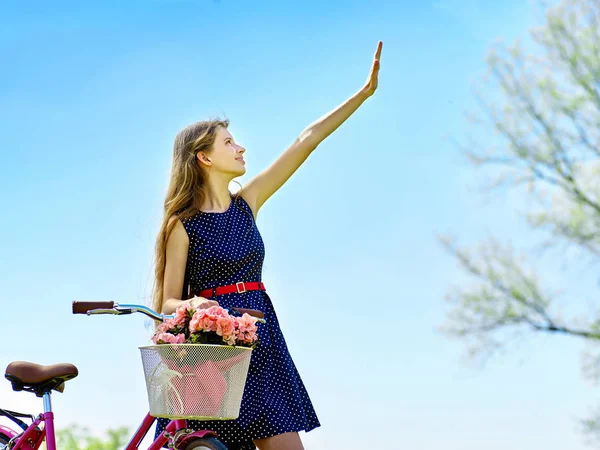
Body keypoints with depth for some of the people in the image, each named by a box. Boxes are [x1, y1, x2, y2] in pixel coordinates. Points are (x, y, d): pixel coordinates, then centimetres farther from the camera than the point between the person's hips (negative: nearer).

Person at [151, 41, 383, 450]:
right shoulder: (183, 224, -4)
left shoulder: (247, 202, 9)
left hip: (261, 347, 5)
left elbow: (308, 140, 8)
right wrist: (192, 305, -27)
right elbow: (169, 303, -3)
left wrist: (365, 92, 9)